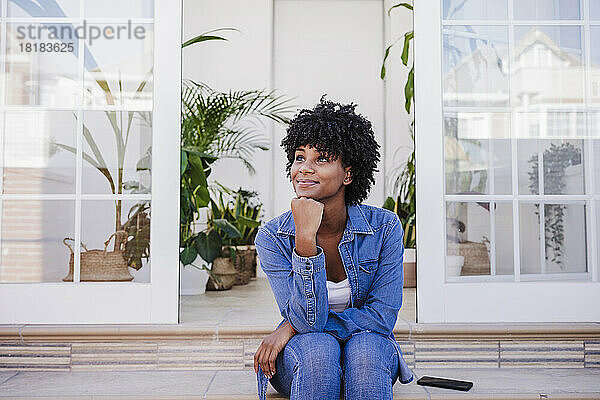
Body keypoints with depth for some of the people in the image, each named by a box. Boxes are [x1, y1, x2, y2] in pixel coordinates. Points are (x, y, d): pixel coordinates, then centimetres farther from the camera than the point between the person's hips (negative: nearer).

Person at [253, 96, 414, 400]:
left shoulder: (384, 227, -12)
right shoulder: (272, 237, -13)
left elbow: (381, 315, -14)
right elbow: (307, 318, -21)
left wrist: (292, 327, -17)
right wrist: (305, 237, -34)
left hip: (369, 344, 0)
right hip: (300, 356, 0)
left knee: (365, 348, -34)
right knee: (318, 349, -34)